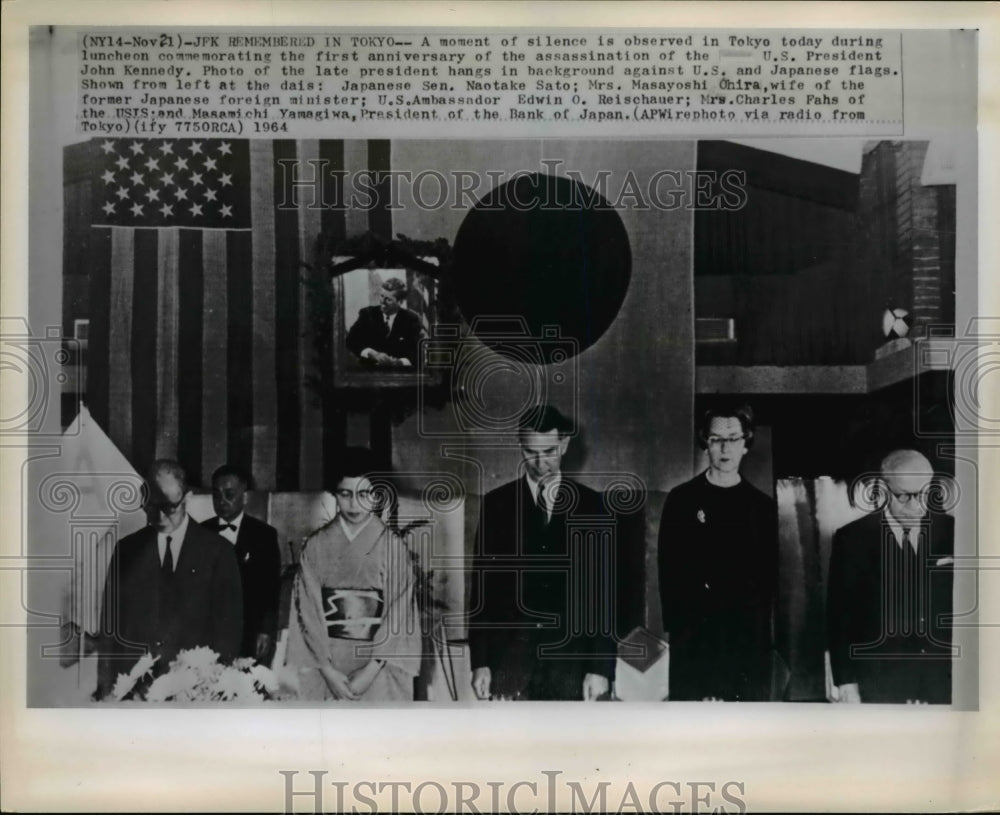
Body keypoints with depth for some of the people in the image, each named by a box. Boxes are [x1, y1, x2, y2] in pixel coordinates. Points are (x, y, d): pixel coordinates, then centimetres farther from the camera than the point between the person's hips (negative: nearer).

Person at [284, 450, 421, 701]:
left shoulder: (392, 547, 0)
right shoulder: (315, 546, 3)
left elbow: (400, 615, -4)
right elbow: (308, 612, 0)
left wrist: (370, 670, -12)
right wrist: (328, 670, -9)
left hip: (378, 670, -1)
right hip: (325, 665, 1)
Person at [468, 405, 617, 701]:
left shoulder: (592, 506, 6)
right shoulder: (496, 504, 7)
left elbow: (604, 590, 4)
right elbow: (482, 587, 6)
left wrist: (601, 667, -2)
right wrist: (480, 662, -1)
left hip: (570, 662, 0)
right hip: (510, 660, 0)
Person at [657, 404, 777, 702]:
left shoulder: (763, 507, 11)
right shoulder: (681, 499, 6)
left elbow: (769, 579, 10)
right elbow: (669, 569, 4)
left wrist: (758, 629, -1)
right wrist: (679, 629, -4)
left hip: (749, 643, 2)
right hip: (694, 641, -1)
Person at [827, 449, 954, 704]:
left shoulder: (950, 532, 3)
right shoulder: (852, 538, -4)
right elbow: (840, 616, -2)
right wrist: (846, 684, -5)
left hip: (944, 678, 2)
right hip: (879, 682, -2)